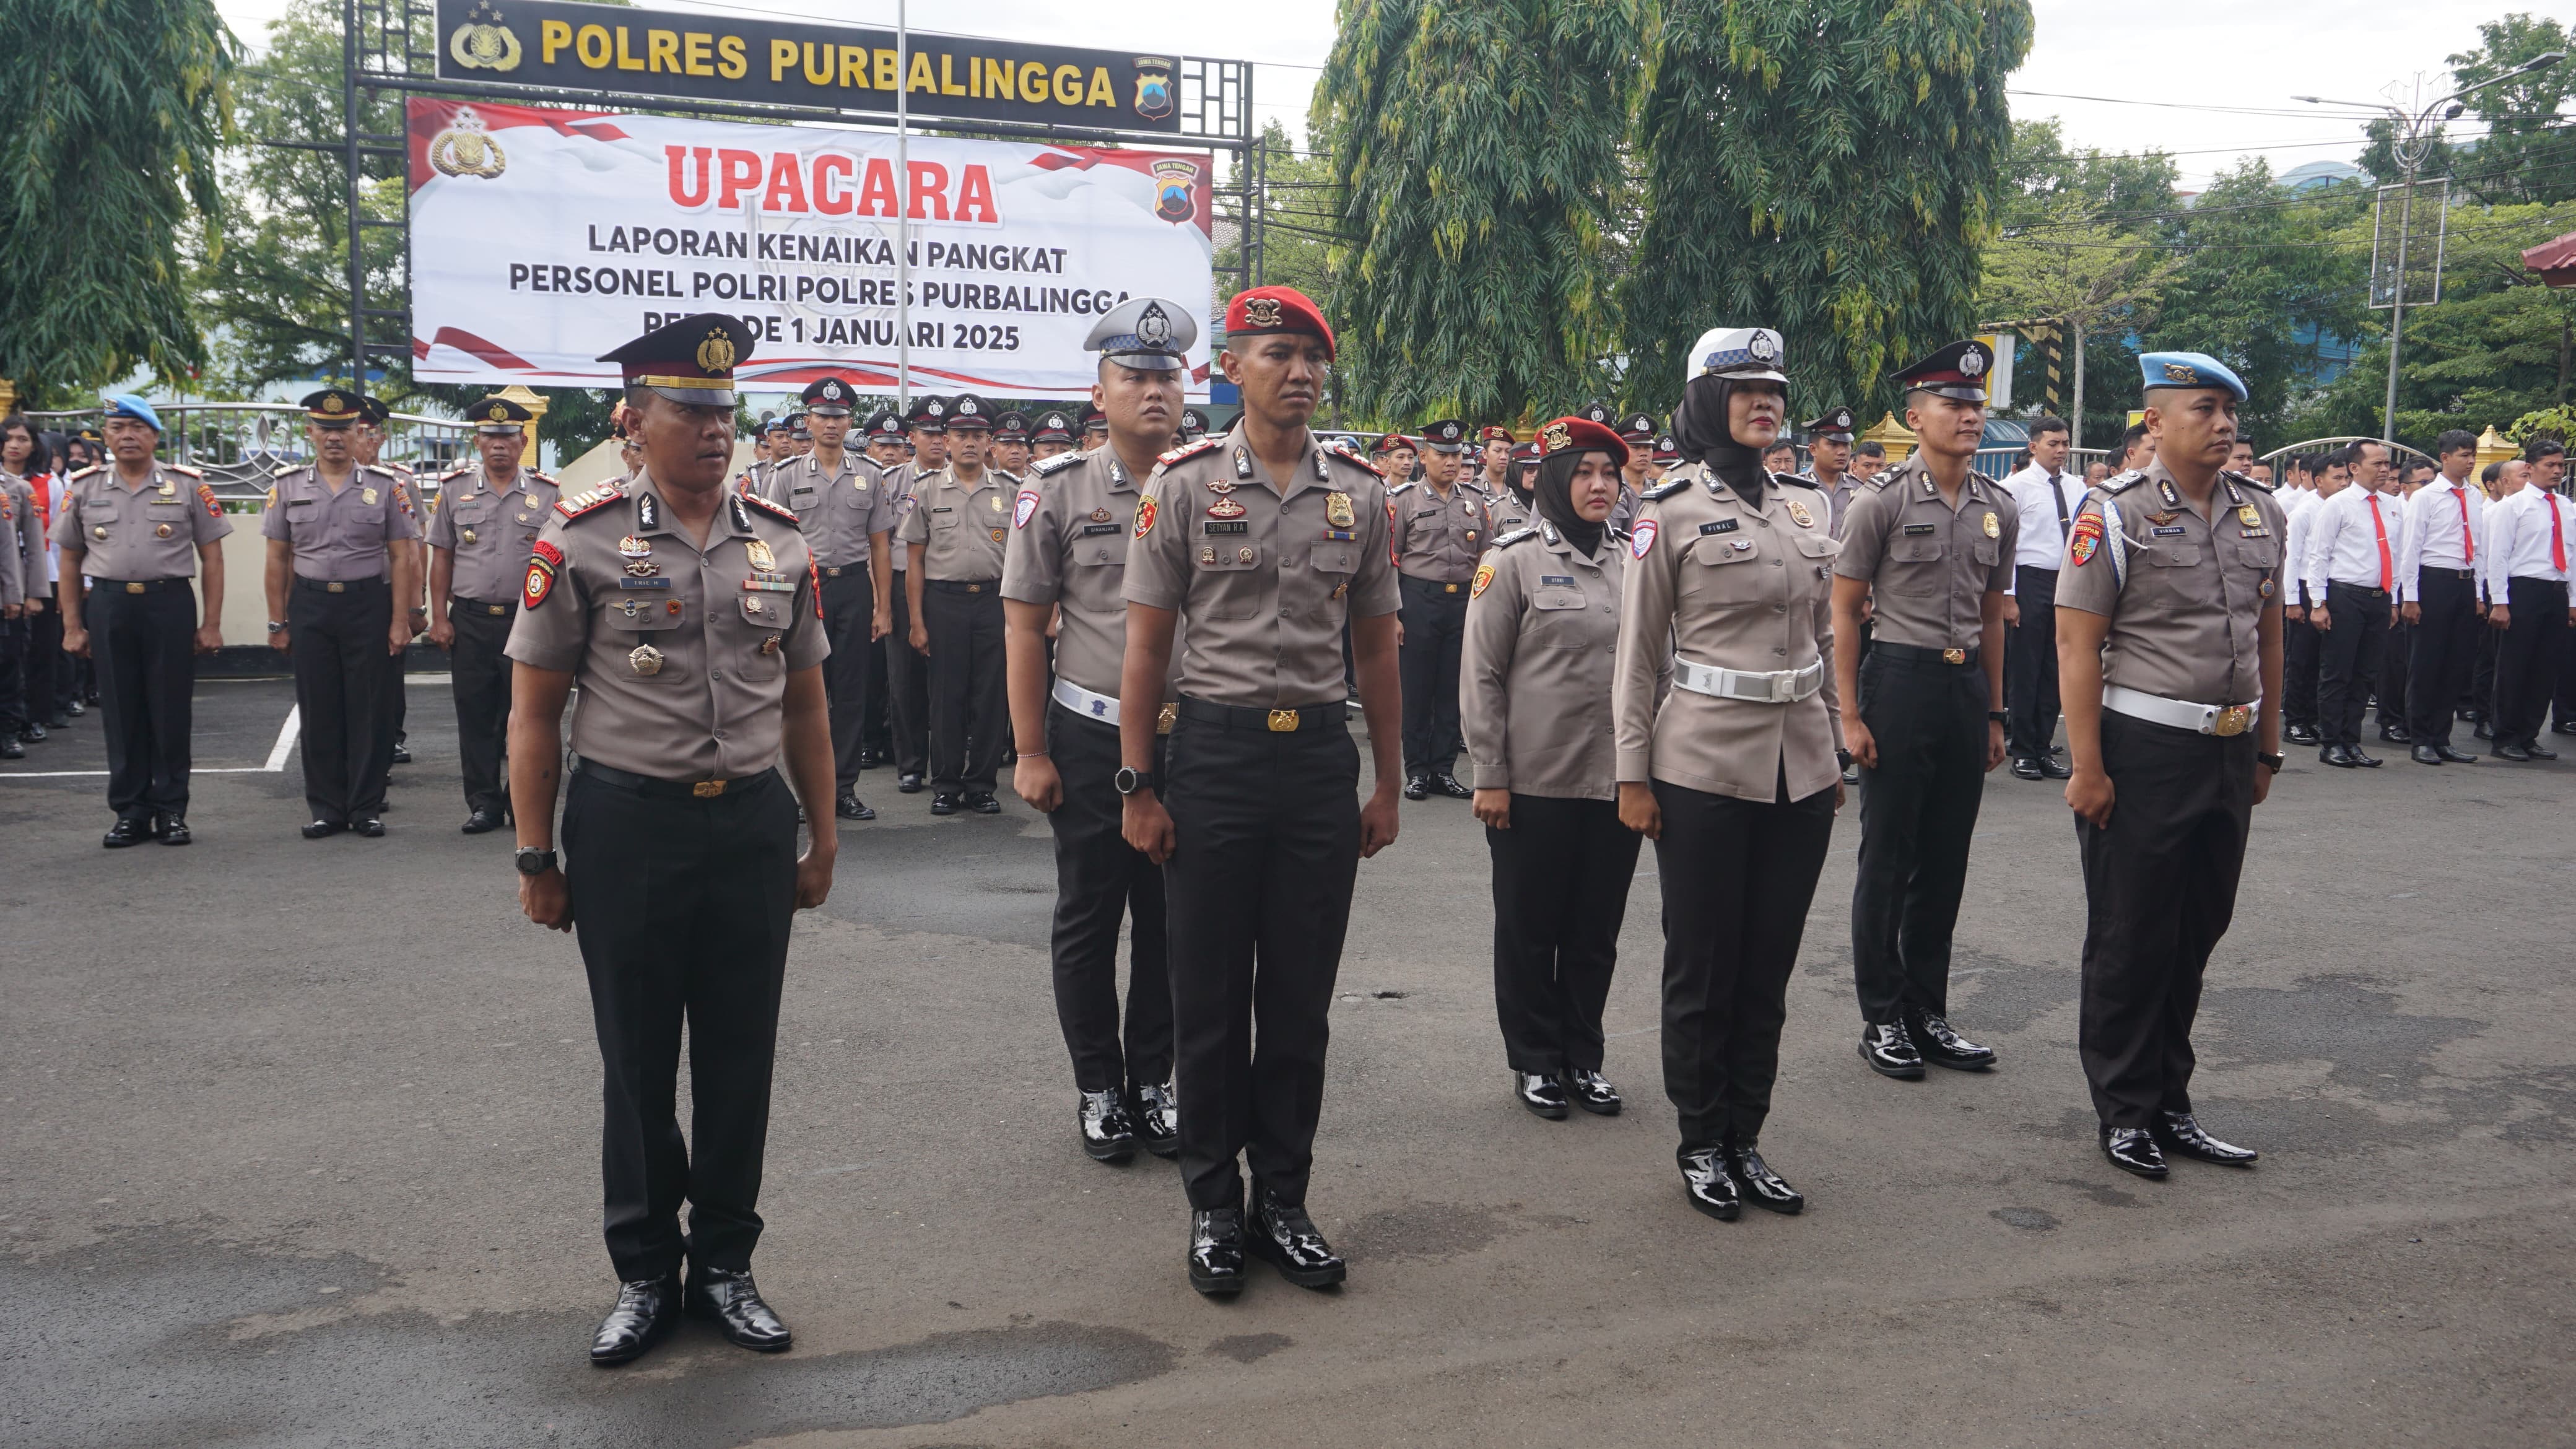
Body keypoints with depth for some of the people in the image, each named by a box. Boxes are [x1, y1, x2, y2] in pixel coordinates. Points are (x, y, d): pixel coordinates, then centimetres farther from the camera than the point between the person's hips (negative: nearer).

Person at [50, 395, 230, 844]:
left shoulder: (188, 486, 2)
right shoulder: (83, 488, 8)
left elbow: (212, 558, 3)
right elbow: (70, 562, 12)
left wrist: (212, 624, -2)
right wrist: (72, 627, 6)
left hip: (170, 604, -2)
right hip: (107, 607, 2)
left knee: (171, 713, 3)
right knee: (121, 714, 7)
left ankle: (171, 811, 12)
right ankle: (130, 813, 15)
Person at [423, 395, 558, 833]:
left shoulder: (547, 494, 4)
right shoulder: (454, 489, 7)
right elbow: (442, 557, 8)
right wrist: (439, 618, 1)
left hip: (527, 619, -1)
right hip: (470, 620, 1)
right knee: (475, 715, 4)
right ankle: (484, 804, 13)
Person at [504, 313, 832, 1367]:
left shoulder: (781, 542, 6)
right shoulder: (581, 540, -4)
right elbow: (533, 711, -2)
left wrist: (822, 838, 11)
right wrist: (537, 857, -4)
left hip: (753, 824, 3)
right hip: (626, 826, -3)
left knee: (740, 1056, 10)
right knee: (636, 1062, 9)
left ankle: (724, 1263, 26)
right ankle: (643, 1272, 26)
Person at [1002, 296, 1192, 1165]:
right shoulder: (1057, 492, -2)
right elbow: (1024, 628, -2)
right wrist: (1031, 752, -5)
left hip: (1189, 742, 2)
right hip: (1090, 741, -2)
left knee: (1170, 920, 10)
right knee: (1088, 920, 7)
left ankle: (1154, 1080, 25)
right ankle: (1099, 1087, 22)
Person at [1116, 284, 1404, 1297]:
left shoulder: (1360, 494, 6)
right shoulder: (1184, 483, -2)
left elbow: (1376, 649, 12)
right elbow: (1147, 645, -1)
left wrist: (1386, 784, 11)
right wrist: (1135, 786, -5)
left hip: (1321, 755, 3)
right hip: (1215, 749, -2)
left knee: (1301, 996, 9)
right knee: (1209, 995, 6)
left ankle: (1284, 1201, 23)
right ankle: (1214, 1206, 20)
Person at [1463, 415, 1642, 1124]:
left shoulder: (1631, 560, 8)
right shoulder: (1515, 559, -5)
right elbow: (1481, 675, -6)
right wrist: (1490, 776, -9)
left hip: (1616, 781, 4)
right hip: (1535, 784, -4)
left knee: (1597, 930, 12)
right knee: (1530, 930, 8)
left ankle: (1583, 1058, 27)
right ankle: (1534, 1062, 22)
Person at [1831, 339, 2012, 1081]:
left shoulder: (2000, 510, 9)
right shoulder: (1881, 502, -7)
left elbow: (1991, 616, 16)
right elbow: (1843, 611, -5)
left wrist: (1994, 714, 15)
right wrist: (1849, 714, -10)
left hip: (1967, 685, 5)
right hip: (1901, 679, -5)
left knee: (1946, 860, 11)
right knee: (1888, 860, 3)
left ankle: (1928, 1012, 23)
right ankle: (1882, 1019, 14)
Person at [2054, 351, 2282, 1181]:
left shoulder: (2261, 513, 10)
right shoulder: (2116, 514, -9)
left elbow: (2267, 637, 16)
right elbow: (2077, 647, -11)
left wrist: (2266, 751, 15)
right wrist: (2087, 769, -15)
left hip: (2230, 751, 6)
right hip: (2144, 749, -6)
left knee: (2197, 934, 13)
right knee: (2130, 939, 3)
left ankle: (2169, 1105, 26)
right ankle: (2124, 1112, 17)